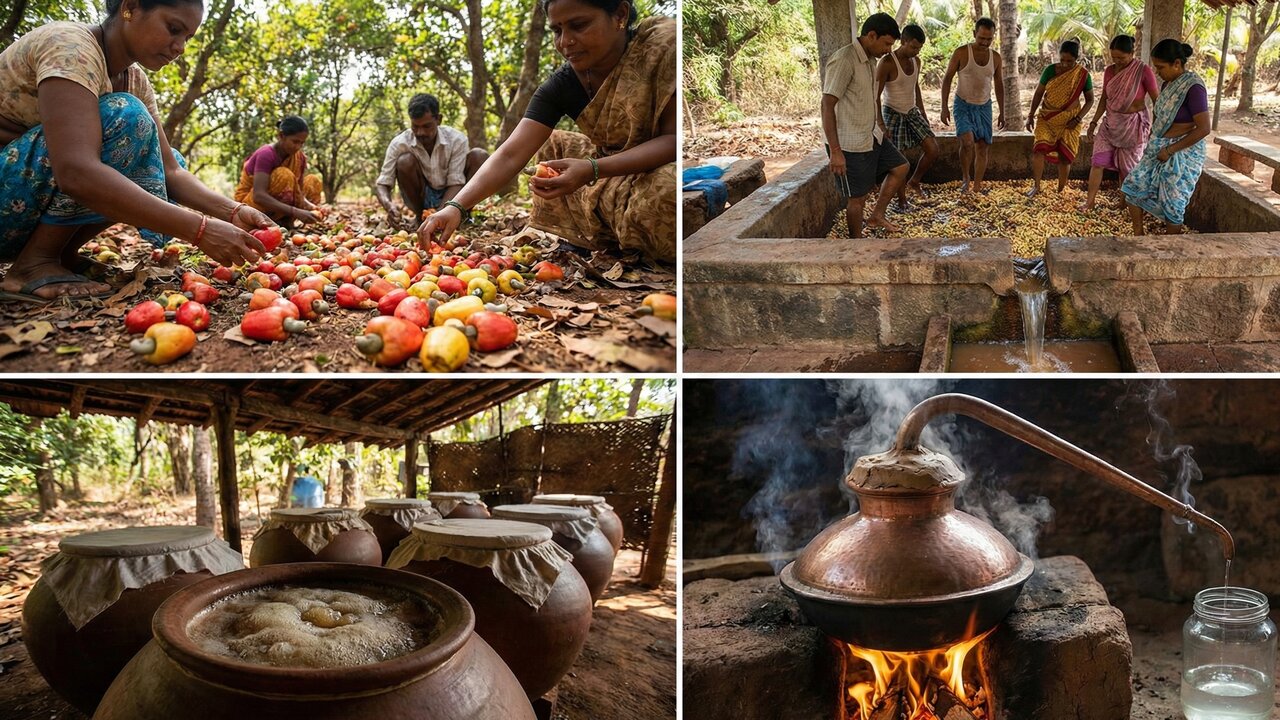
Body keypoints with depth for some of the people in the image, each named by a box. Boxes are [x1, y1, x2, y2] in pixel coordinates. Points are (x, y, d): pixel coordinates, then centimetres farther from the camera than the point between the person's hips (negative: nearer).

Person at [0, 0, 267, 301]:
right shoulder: (71, 47, -21)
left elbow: (170, 170, 2)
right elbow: (76, 173, -36)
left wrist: (233, 212, -17)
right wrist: (199, 229, -39)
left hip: (33, 218, 9)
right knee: (125, 117, -24)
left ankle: (62, 252, 2)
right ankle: (34, 264, -19)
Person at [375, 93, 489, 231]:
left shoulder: (457, 140, -19)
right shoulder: (399, 144, -18)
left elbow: (456, 183, -22)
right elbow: (382, 184, -18)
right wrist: (388, 204, -43)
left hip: (449, 197, 0)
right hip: (421, 199, 0)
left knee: (479, 156, -21)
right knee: (405, 161, -29)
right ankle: (419, 217, -9)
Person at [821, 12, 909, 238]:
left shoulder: (870, 59, 6)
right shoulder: (844, 60, -23)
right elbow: (827, 105, -25)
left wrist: (878, 129, 26)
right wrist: (835, 151, -27)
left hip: (871, 136, 9)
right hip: (850, 144, -9)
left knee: (900, 167, 17)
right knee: (857, 197, 1)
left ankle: (877, 216, 27)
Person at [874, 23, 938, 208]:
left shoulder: (916, 61, 3)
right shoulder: (887, 63, -20)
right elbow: (875, 95, -19)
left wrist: (923, 114, 19)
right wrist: (881, 124, -24)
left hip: (912, 113, 7)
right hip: (893, 114, -7)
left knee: (933, 149, -3)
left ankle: (914, 182, 20)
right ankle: (902, 199, 12)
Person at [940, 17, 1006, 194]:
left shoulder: (995, 57, 3)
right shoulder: (961, 53, -10)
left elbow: (999, 84, 13)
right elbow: (947, 79, -5)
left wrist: (1002, 112, 12)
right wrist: (944, 107, -10)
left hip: (984, 107, 4)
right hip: (963, 105, -4)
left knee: (983, 147, 2)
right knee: (967, 142, -22)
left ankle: (977, 186, 11)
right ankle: (965, 178, -1)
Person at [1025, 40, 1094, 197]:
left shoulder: (1083, 75, -7)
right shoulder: (1050, 70, -6)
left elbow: (1090, 100, 2)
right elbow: (1038, 93, 3)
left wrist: (1077, 119, -10)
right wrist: (1031, 115, -2)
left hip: (1068, 121, 0)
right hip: (1047, 118, 1)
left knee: (1064, 156, -2)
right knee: (1040, 149, -17)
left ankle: (1061, 190, 14)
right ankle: (1036, 186, -6)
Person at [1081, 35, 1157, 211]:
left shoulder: (1143, 71, -16)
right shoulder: (1109, 71, -1)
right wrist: (1094, 121, 12)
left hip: (1133, 124, -4)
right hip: (1110, 122, 4)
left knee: (1127, 166, 6)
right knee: (1098, 161, -3)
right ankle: (1089, 202, 3)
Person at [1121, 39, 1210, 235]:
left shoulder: (1193, 87, -20)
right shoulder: (1169, 84, 5)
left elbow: (1203, 129, -22)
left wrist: (1170, 150, -19)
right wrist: (1152, 143, 7)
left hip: (1182, 154, -8)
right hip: (1158, 149, 8)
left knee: (1172, 204, 1)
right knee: (1133, 186, 6)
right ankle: (1138, 234, 19)